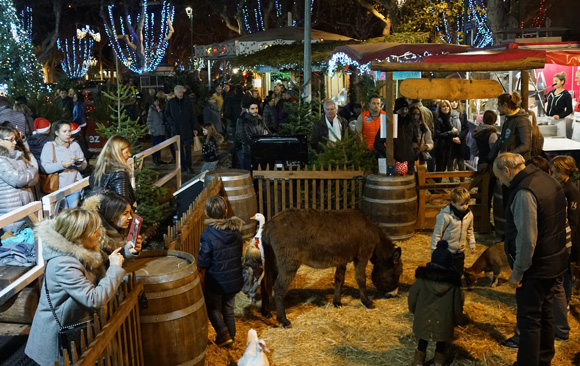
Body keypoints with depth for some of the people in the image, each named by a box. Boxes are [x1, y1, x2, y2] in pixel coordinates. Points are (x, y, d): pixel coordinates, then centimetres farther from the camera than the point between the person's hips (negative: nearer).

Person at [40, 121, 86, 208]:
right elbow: (45, 168, -11)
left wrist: (80, 163, -9)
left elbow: (84, 167, 12)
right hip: (58, 186, -3)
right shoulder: (49, 146, 2)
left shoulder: (75, 145, 14)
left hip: (74, 185, 3)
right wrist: (61, 165, -23)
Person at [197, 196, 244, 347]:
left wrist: (201, 279, 0)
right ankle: (231, 337, 33)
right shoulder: (236, 229, -9)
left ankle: (223, 333, 10)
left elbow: (203, 263, -16)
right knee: (229, 309, 22)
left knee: (213, 308, 20)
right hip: (234, 278, 5)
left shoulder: (208, 235, -24)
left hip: (216, 280, -5)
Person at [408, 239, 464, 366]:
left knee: (423, 340, 22)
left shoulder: (422, 278, -12)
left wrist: (414, 310, 17)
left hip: (424, 318, 0)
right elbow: (457, 304, -5)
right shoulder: (453, 282, -12)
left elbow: (412, 296, -3)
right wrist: (456, 320, 12)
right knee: (441, 341, 24)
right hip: (444, 320, 0)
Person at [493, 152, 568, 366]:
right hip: (555, 263, 9)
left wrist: (517, 272, -16)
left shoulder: (524, 192, -25)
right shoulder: (548, 180, 5)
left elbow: (527, 239, -27)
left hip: (535, 269, -9)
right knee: (546, 314, 22)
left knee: (529, 321, 4)